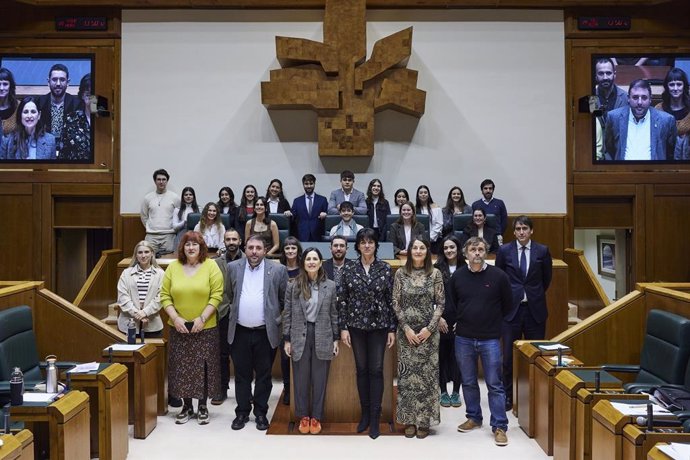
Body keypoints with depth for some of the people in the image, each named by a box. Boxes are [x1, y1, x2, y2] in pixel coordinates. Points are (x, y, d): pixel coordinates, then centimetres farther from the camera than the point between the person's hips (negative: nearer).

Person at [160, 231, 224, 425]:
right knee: (181, 367, 8)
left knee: (203, 367, 5)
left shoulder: (211, 266, -4)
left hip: (205, 327, -2)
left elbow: (216, 296, -8)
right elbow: (165, 296, 2)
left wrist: (202, 318, -15)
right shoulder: (173, 267, 3)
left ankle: (202, 407, 20)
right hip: (179, 327, 2)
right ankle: (186, 406, 23)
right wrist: (175, 318, -10)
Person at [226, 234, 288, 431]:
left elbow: (285, 300, 4)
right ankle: (242, 412, 24)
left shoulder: (278, 270, -3)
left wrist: (275, 316, 6)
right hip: (240, 332, 2)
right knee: (242, 375, 11)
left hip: (266, 332, -1)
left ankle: (261, 413, 23)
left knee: (263, 376, 9)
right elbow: (229, 295, 14)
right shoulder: (233, 267, 3)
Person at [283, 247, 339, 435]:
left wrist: (336, 338, 2)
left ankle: (316, 417, 21)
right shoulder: (293, 286, 0)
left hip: (322, 338, 0)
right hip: (299, 337, 0)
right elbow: (287, 315, 3)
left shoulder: (330, 286, 1)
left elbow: (334, 314, 5)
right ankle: (303, 416, 23)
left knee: (319, 380, 7)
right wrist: (287, 339, 0)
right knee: (301, 379, 8)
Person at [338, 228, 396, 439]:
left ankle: (375, 417, 10)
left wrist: (392, 329, -3)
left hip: (379, 326, -1)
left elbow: (391, 300, 0)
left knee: (376, 370, 0)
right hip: (356, 326, 1)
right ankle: (365, 413, 22)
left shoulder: (385, 269, -2)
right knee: (362, 369, 9)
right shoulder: (349, 269, -1)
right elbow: (342, 300, 0)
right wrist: (343, 327, -4)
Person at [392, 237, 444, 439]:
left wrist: (430, 328, -9)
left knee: (427, 374, 3)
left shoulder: (435, 274, 0)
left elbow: (440, 303, 0)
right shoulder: (401, 273, 1)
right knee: (407, 374, 4)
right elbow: (396, 303, 0)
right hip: (406, 332, 0)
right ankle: (409, 420, 17)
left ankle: (424, 420, 16)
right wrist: (406, 328, -8)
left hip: (428, 331, 0)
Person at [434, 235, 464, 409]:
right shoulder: (437, 269, -1)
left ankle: (456, 392, 19)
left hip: (459, 320, 1)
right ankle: (444, 392, 18)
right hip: (441, 320, -1)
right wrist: (438, 317, -7)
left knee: (457, 355, 6)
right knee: (442, 354, 6)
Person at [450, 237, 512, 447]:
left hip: (490, 339, -2)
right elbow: (451, 303, 15)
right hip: (464, 338, 2)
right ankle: (474, 418, 30)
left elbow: (507, 304, 7)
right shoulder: (457, 276, -1)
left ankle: (499, 426, 11)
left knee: (494, 384, 2)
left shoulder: (498, 276, -6)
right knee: (468, 382, 13)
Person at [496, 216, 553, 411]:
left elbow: (547, 278, 14)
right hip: (511, 308, -1)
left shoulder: (542, 251, 1)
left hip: (535, 309, 1)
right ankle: (508, 397, 15)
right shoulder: (504, 251, 0)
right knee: (509, 356, 3)